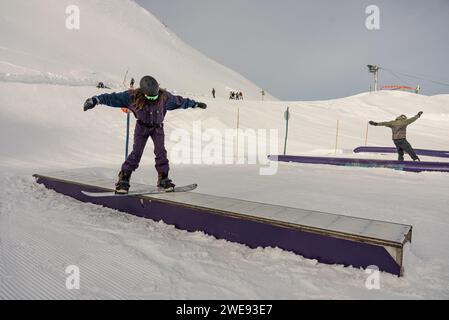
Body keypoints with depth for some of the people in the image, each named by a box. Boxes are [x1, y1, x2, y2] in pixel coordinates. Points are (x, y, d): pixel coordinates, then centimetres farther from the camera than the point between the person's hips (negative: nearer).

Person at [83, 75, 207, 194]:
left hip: (158, 127, 2)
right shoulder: (133, 96, -24)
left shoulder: (164, 96, -19)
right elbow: (113, 98, -21)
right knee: (136, 152, -11)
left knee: (161, 151, -12)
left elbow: (180, 101, -4)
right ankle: (123, 180, -3)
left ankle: (163, 179, -2)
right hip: (142, 126, -1)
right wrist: (95, 100, -25)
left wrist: (196, 104, 4)